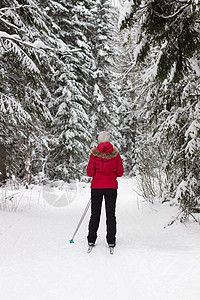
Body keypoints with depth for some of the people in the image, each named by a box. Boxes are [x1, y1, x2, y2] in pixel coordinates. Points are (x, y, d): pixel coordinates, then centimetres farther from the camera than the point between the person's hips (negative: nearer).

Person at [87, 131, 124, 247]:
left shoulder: (94, 153, -6)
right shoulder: (115, 153, -3)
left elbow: (90, 172, -5)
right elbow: (120, 172, 0)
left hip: (96, 186, 0)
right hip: (111, 186, 0)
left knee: (95, 214, 9)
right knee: (111, 214, 7)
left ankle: (91, 239, 10)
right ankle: (111, 240, 7)